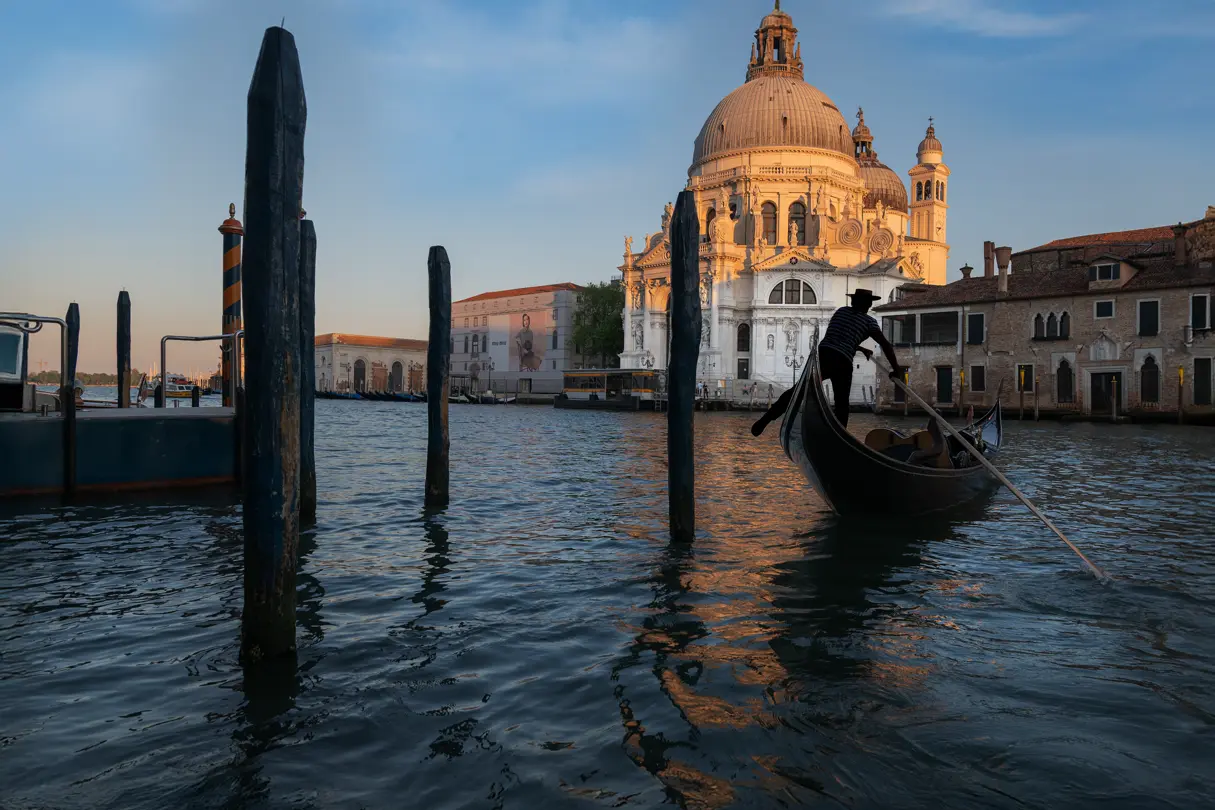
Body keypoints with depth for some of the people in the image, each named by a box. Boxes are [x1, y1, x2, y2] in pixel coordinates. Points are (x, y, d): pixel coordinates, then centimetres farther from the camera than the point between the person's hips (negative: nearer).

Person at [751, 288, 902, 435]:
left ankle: (765, 419, -14)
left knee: (798, 389, 0)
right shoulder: (869, 321, 9)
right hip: (842, 363, -3)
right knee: (841, 404, 11)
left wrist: (861, 349, 44)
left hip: (822, 354, 4)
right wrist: (896, 368, 12)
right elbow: (885, 345, 5)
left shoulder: (841, 311, 23)